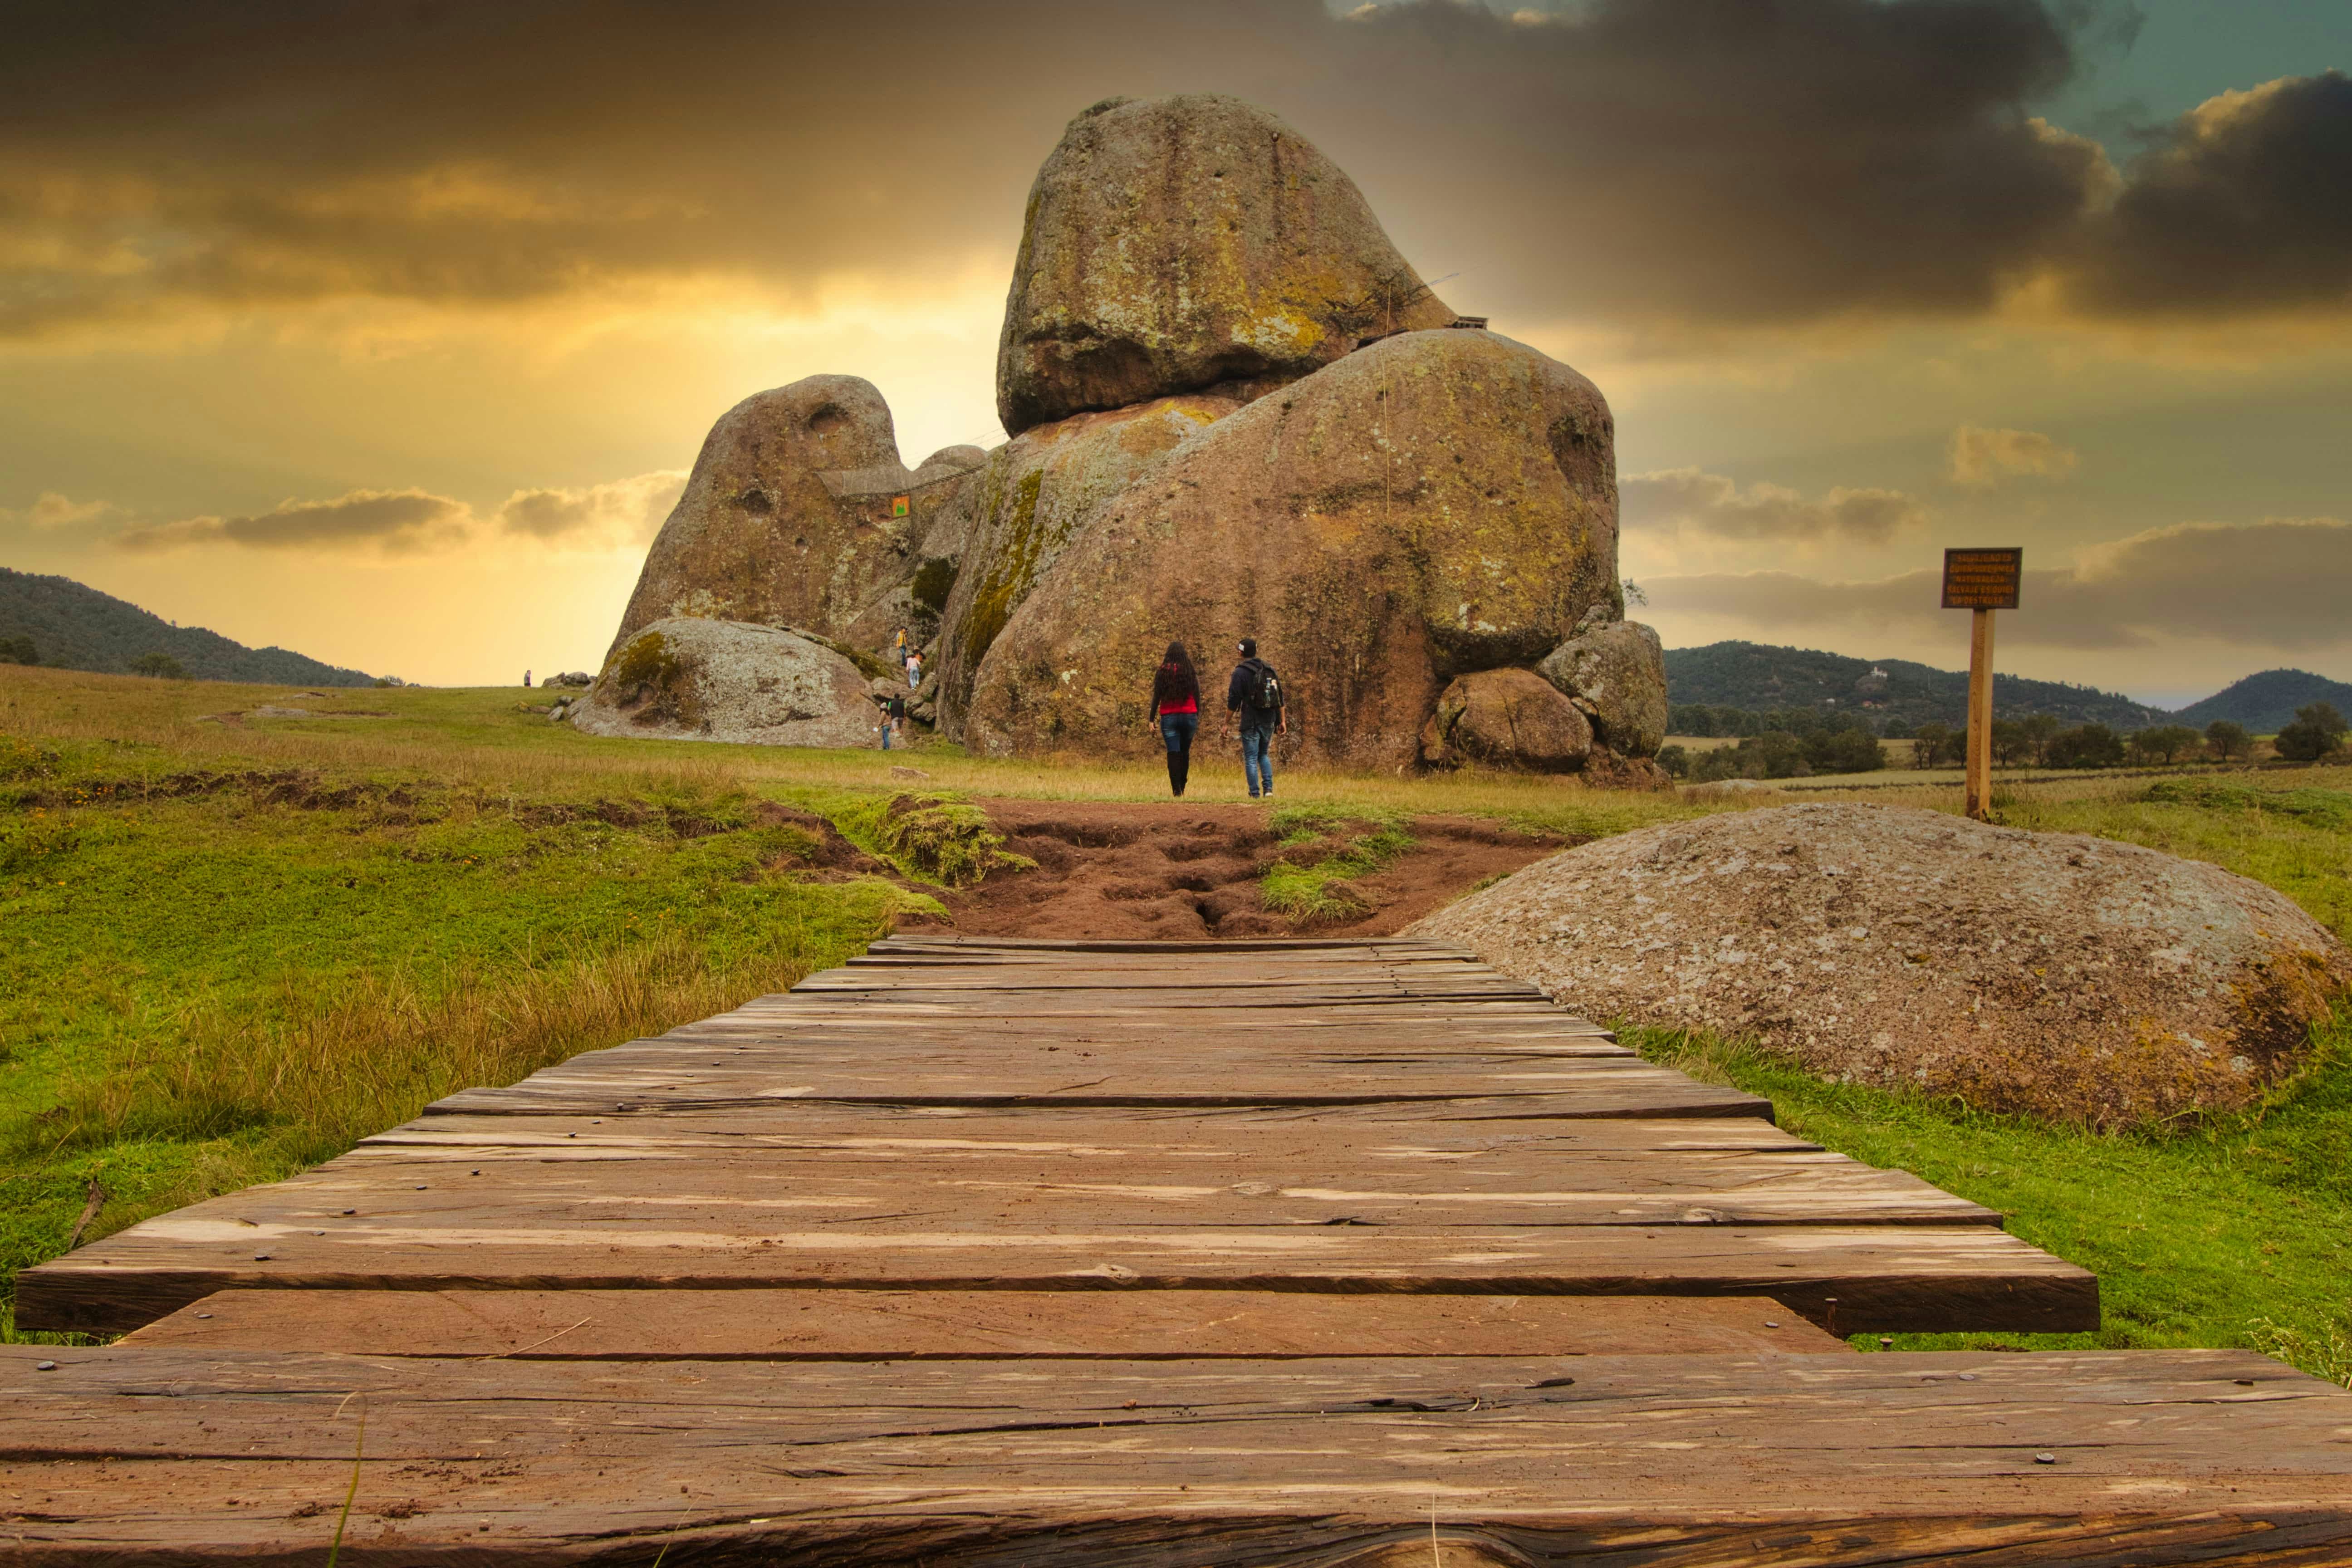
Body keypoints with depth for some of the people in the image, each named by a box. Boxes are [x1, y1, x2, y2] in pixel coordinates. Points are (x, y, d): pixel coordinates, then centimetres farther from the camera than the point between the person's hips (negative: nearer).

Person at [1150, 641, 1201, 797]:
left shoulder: (1162, 672, -2)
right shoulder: (1191, 673, 3)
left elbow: (1157, 697, -3)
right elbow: (1197, 696, 5)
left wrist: (1152, 719, 1)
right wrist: (1198, 718, 14)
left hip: (1169, 718, -2)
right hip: (1189, 717, 2)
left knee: (1173, 754, -2)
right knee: (1185, 753, 15)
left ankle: (1177, 792, -8)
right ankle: (1182, 788, 18)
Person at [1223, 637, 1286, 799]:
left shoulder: (1241, 672, -9)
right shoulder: (1270, 669, 9)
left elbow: (1233, 702, -10)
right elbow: (1280, 697, 11)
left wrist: (1227, 723, -3)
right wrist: (1282, 720, 15)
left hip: (1251, 722, -5)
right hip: (1269, 722, 6)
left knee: (1251, 759, 1)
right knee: (1264, 755, 19)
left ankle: (1255, 794, -2)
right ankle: (1268, 789, 5)